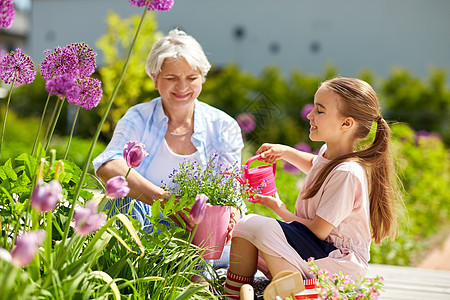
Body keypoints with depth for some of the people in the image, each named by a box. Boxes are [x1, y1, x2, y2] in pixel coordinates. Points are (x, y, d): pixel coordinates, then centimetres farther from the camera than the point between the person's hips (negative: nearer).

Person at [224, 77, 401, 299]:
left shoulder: (347, 173, -25)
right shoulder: (329, 154, 5)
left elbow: (318, 231, -22)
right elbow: (313, 164, 34)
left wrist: (280, 210, -6)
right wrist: (285, 152, 15)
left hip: (337, 262, -10)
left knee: (262, 228, -27)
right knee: (245, 225, 2)